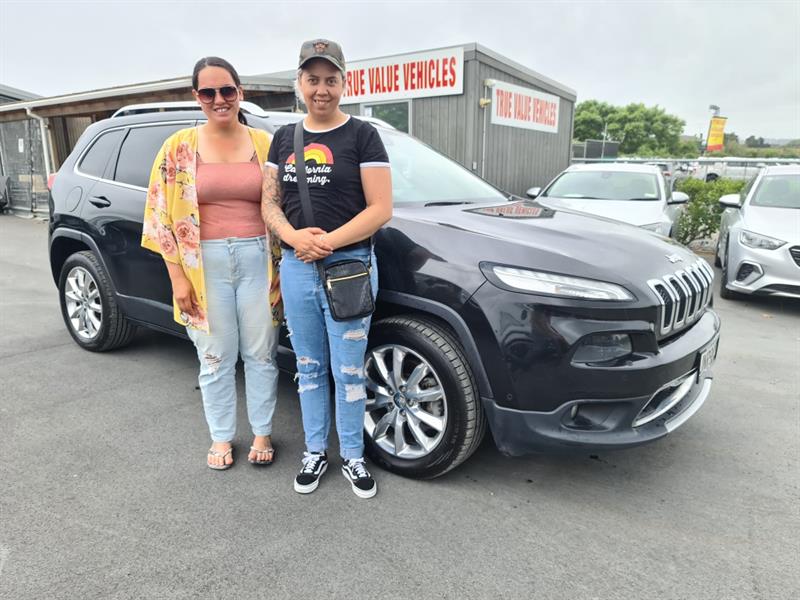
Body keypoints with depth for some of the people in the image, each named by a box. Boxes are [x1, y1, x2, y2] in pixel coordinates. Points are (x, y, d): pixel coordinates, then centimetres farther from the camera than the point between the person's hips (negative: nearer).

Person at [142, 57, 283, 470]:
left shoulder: (264, 143, 5)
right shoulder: (180, 147, 2)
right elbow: (161, 214, 1)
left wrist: (281, 266, 0)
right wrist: (178, 276, -5)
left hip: (258, 260, 1)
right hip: (206, 265, 0)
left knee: (261, 353, 9)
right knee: (216, 358, 9)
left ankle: (262, 433, 27)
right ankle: (221, 438, 28)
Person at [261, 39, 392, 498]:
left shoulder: (362, 135, -2)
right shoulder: (285, 138, 12)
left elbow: (381, 209, -9)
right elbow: (269, 202, 10)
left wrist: (328, 242, -18)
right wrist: (295, 237, -11)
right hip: (296, 268, 4)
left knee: (348, 372, 5)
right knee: (309, 369, 14)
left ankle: (353, 456, 24)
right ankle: (315, 451, 31)